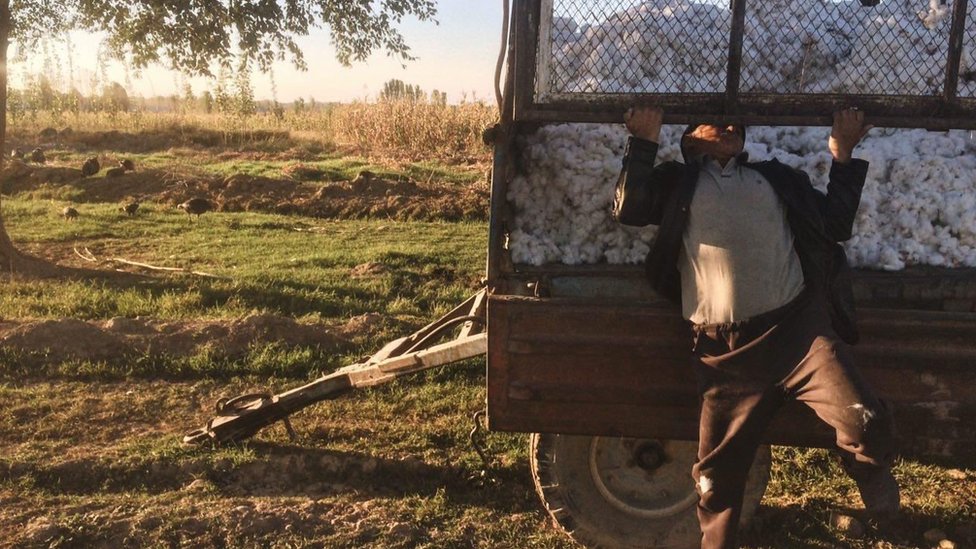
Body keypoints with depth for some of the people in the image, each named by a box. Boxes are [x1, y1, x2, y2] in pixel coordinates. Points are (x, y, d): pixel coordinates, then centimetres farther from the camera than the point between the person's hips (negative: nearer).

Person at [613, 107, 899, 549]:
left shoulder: (776, 177, 25)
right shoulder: (676, 181, 18)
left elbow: (837, 225, 22)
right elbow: (627, 209, 1)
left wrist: (842, 152, 22)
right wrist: (645, 141, 4)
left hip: (797, 326, 1)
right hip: (723, 350, 0)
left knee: (866, 421, -19)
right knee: (717, 471, 7)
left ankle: (878, 489, 15)